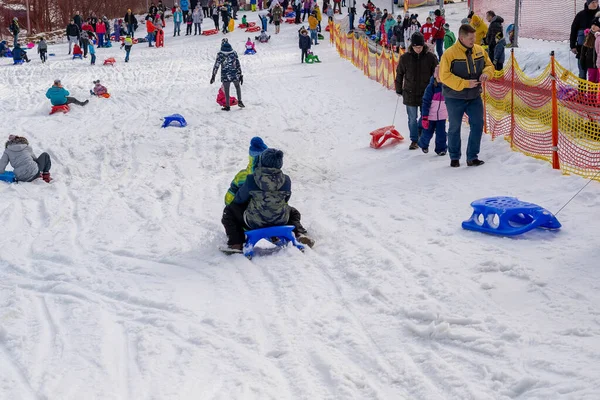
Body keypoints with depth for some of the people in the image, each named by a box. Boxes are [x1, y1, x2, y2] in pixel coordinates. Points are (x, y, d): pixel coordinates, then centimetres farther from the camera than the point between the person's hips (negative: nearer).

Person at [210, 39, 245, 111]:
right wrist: (240, 75, 7)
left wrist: (213, 76, -1)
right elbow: (238, 65, 1)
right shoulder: (234, 53, -1)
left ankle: (227, 106, 11)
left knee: (226, 91, 8)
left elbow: (216, 66, -7)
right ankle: (239, 101, 19)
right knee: (237, 86, 26)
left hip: (225, 75, -2)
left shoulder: (220, 54, -7)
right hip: (235, 74, 2)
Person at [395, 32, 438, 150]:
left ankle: (420, 131, 37)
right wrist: (399, 90, 9)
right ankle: (414, 140, 16)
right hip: (410, 93, 0)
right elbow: (399, 74, 7)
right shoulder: (405, 58, -4)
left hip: (426, 93, 0)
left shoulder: (430, 57, -5)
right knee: (412, 118, 4)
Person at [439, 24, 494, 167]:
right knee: (455, 128, 8)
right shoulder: (449, 54, -16)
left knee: (478, 125, -1)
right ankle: (454, 158, 23)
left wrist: (486, 73, -13)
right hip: (455, 98, -4)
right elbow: (444, 76, -19)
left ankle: (472, 157, 9)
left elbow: (489, 65, 11)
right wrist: (465, 84, -24)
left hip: (474, 96, 4)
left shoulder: (479, 51, 0)